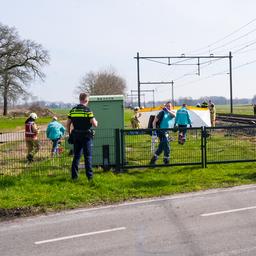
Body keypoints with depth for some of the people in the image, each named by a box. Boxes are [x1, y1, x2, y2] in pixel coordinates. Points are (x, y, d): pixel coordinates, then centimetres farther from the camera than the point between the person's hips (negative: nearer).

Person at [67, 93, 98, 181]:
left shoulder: (73, 110, 4)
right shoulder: (87, 110, -11)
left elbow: (68, 124, 7)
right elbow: (94, 124, -13)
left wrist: (70, 134, 19)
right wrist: (96, 121, 9)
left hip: (76, 136, 4)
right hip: (86, 136, -4)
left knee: (76, 156, 13)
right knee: (88, 156, 3)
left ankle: (74, 175, 14)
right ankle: (89, 176, 3)